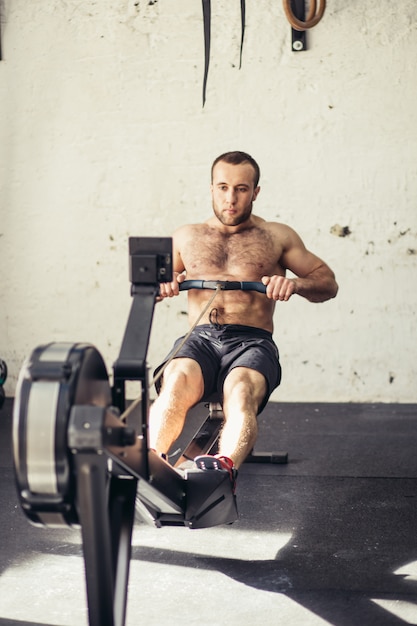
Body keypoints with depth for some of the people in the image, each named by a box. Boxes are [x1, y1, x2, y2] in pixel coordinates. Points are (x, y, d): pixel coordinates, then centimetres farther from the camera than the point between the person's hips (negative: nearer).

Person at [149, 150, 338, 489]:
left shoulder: (277, 237, 19)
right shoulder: (186, 237, 24)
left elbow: (329, 283, 16)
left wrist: (296, 284, -7)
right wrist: (161, 285, -3)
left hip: (253, 342, -1)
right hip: (200, 339, 2)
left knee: (241, 390, -38)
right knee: (177, 382, -36)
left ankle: (224, 467, -64)